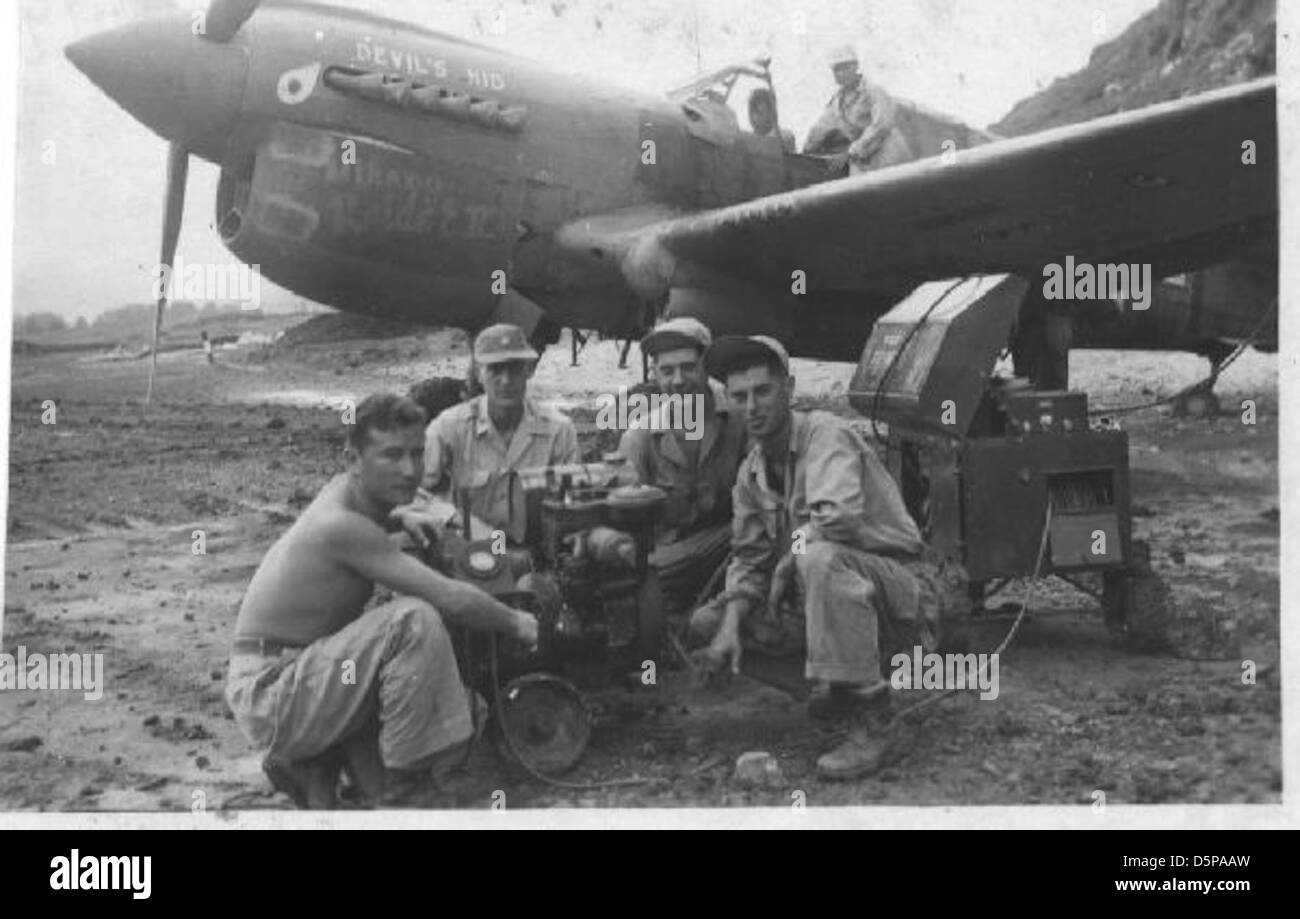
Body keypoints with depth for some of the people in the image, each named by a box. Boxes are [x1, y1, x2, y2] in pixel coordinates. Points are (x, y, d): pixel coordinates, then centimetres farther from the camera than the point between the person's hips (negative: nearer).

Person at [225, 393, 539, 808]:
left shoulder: (347, 490, 3)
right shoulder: (341, 526, -25)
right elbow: (452, 599, -27)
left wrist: (399, 520, 12)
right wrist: (516, 623, -10)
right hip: (268, 692, -10)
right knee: (415, 619, -28)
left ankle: (311, 762, 14)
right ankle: (406, 781, -15)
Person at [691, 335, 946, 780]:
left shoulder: (825, 434, -18)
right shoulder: (751, 472, 6)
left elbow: (839, 518, -35)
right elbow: (748, 558, 6)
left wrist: (787, 561, -18)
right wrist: (731, 627, -11)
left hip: (899, 579, -8)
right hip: (836, 579, 8)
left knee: (820, 558, -40)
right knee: (707, 622, -1)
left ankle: (868, 721, -31)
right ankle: (837, 687, 13)